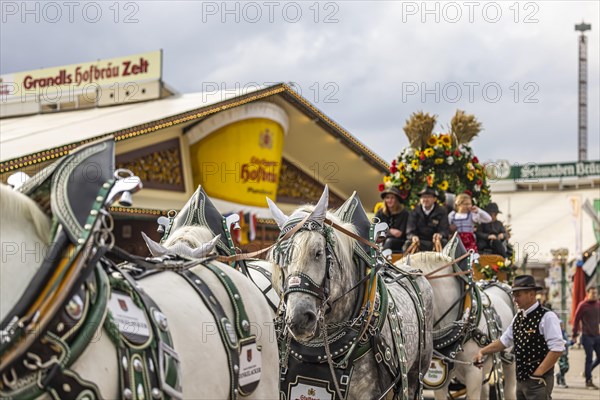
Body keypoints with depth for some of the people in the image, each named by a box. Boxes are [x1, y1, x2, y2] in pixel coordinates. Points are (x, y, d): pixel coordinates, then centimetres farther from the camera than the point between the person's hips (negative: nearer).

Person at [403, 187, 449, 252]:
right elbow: (410, 231, -3)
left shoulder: (441, 212, 4)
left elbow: (444, 230, -6)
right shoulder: (414, 212, 6)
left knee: (443, 242, -32)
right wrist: (413, 237, -30)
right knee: (408, 244, -28)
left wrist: (440, 235, -33)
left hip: (435, 241, -1)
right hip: (419, 242, 1)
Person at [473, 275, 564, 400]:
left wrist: (538, 373, -18)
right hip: (521, 379, 8)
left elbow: (557, 349, -20)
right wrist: (482, 351, 7)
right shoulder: (518, 317, 9)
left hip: (539, 381, -8)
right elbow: (504, 341, 19)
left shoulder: (547, 317, -16)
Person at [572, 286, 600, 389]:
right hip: (587, 336, -5)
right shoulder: (583, 305, -6)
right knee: (589, 358, -3)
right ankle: (588, 381, 6)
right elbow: (576, 320, -4)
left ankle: (588, 371, 28)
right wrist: (575, 335, -5)